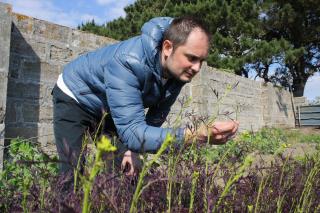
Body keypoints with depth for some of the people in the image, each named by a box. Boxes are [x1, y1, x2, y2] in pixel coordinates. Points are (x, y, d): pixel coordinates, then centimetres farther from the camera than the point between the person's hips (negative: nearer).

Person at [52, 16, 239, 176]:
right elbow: (132, 132, -47)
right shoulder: (127, 62, -40)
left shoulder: (180, 71, -19)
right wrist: (196, 136, -57)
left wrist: (133, 149, -12)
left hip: (109, 110, 5)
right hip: (75, 99, -5)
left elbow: (155, 119, -5)